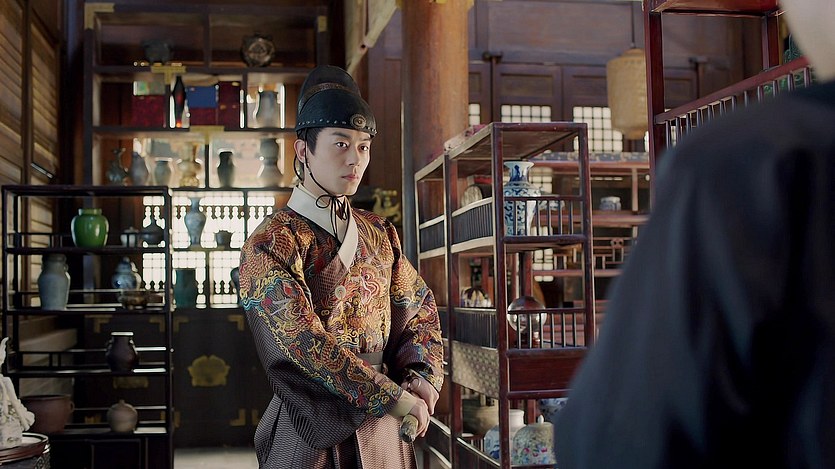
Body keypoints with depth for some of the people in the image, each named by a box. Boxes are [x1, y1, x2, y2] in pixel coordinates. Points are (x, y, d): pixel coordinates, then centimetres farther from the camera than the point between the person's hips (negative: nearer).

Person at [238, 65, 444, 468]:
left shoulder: (381, 235, 7)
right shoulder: (270, 244, -12)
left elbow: (419, 308, 13)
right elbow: (309, 343, -20)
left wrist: (422, 377, -6)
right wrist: (396, 398, -18)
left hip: (384, 432, 6)